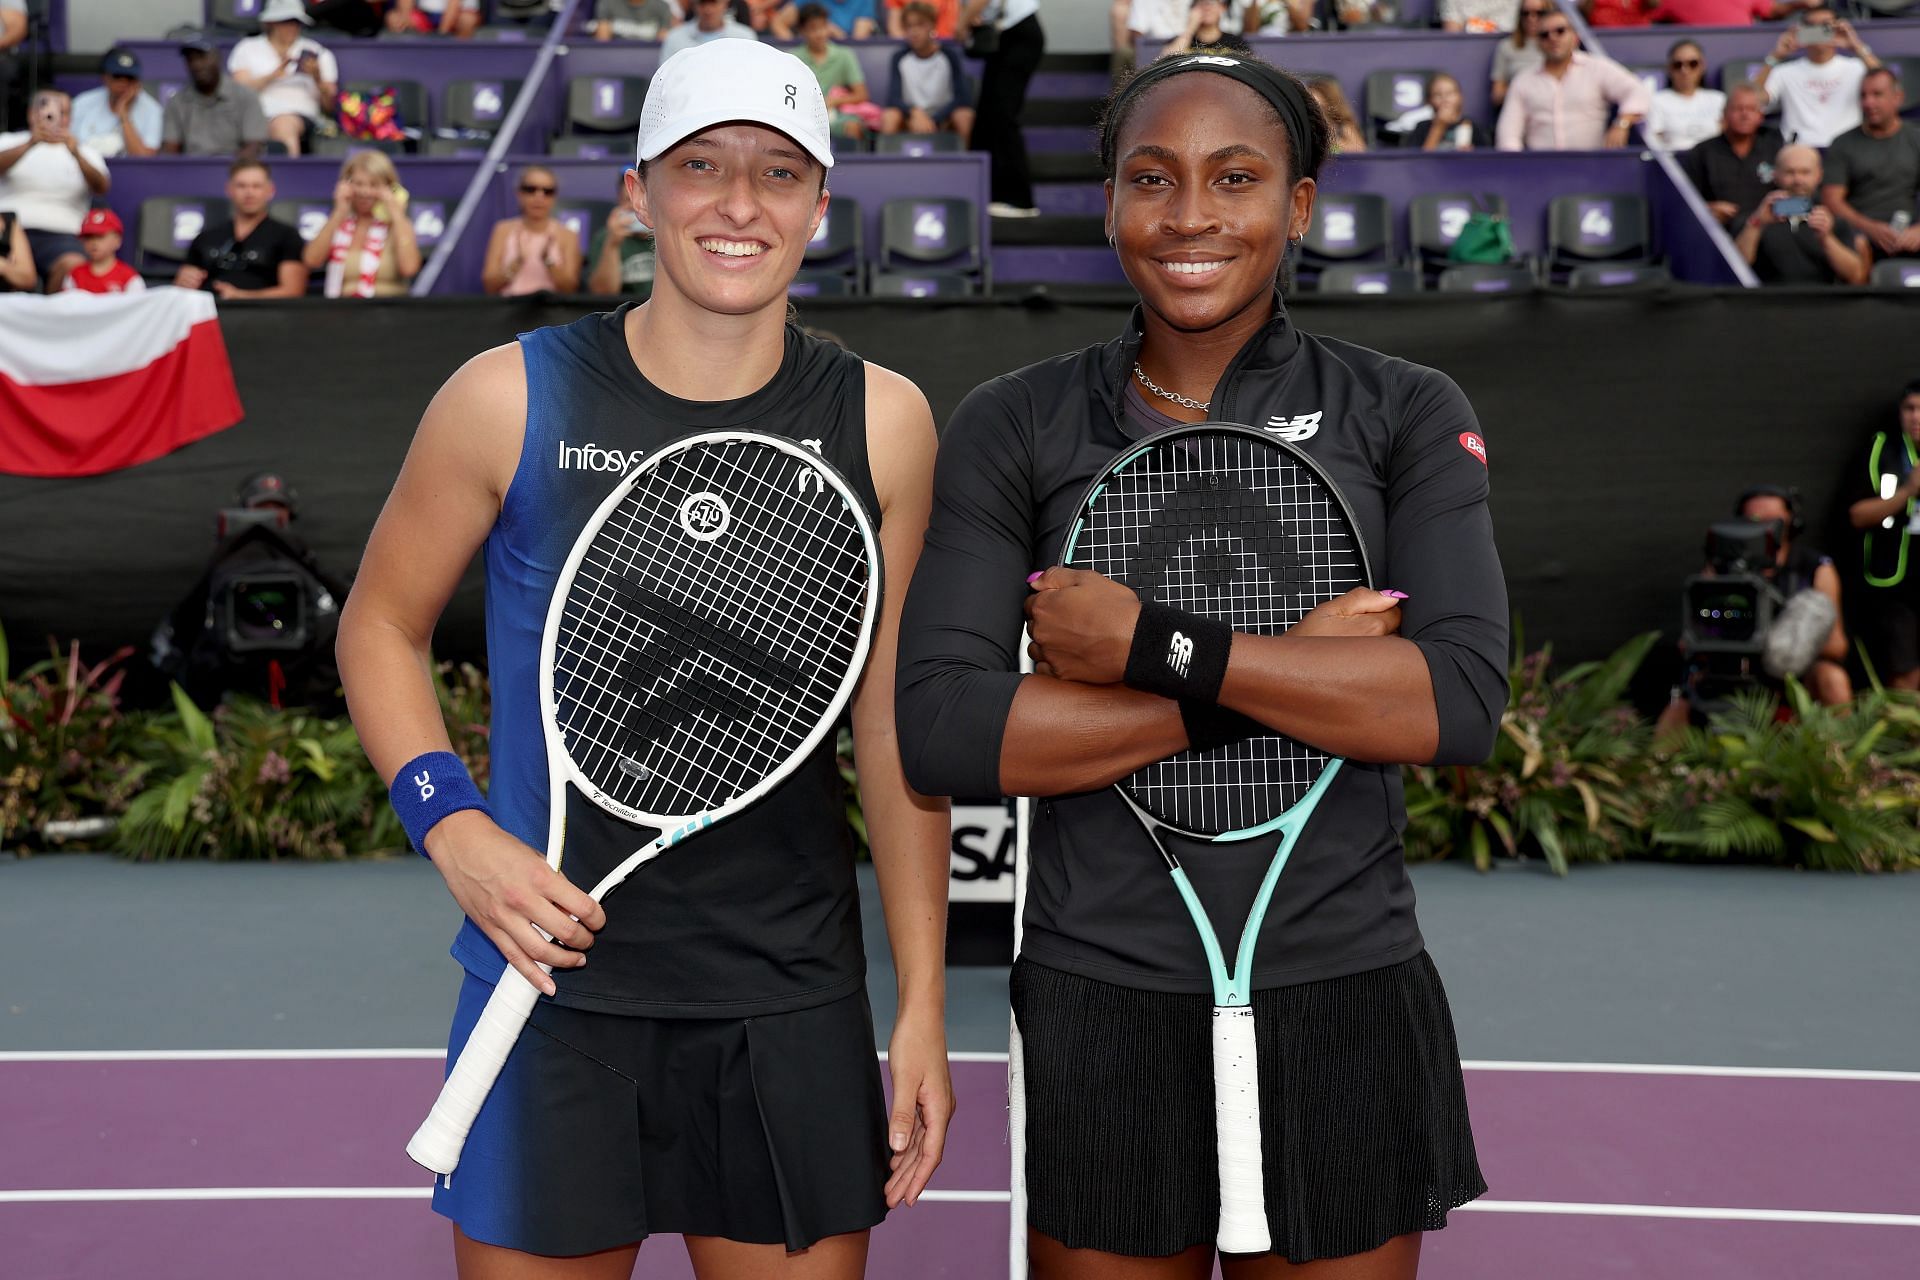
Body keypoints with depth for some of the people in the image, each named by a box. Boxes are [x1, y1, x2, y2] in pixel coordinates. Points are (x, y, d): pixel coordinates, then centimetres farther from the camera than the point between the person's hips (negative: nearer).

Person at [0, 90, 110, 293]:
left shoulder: (85, 152, 17)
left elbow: (101, 188, -3)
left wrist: (77, 154, -21)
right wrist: (30, 143, -23)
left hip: (59, 233, 1)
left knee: (74, 265, -34)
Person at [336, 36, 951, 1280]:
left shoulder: (882, 423, -2)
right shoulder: (510, 399, -5)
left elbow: (897, 724, 3)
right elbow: (382, 625, 7)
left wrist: (923, 1007, 3)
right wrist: (454, 829, -10)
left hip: (793, 1001, 1)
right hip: (557, 975, -1)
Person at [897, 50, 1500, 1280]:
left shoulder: (1408, 415, 1)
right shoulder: (1011, 428, 0)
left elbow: (1464, 701, -13)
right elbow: (939, 730, -12)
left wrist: (1150, 639, -18)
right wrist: (1279, 667, -15)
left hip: (1345, 1009, 1)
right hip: (1098, 1006, 0)